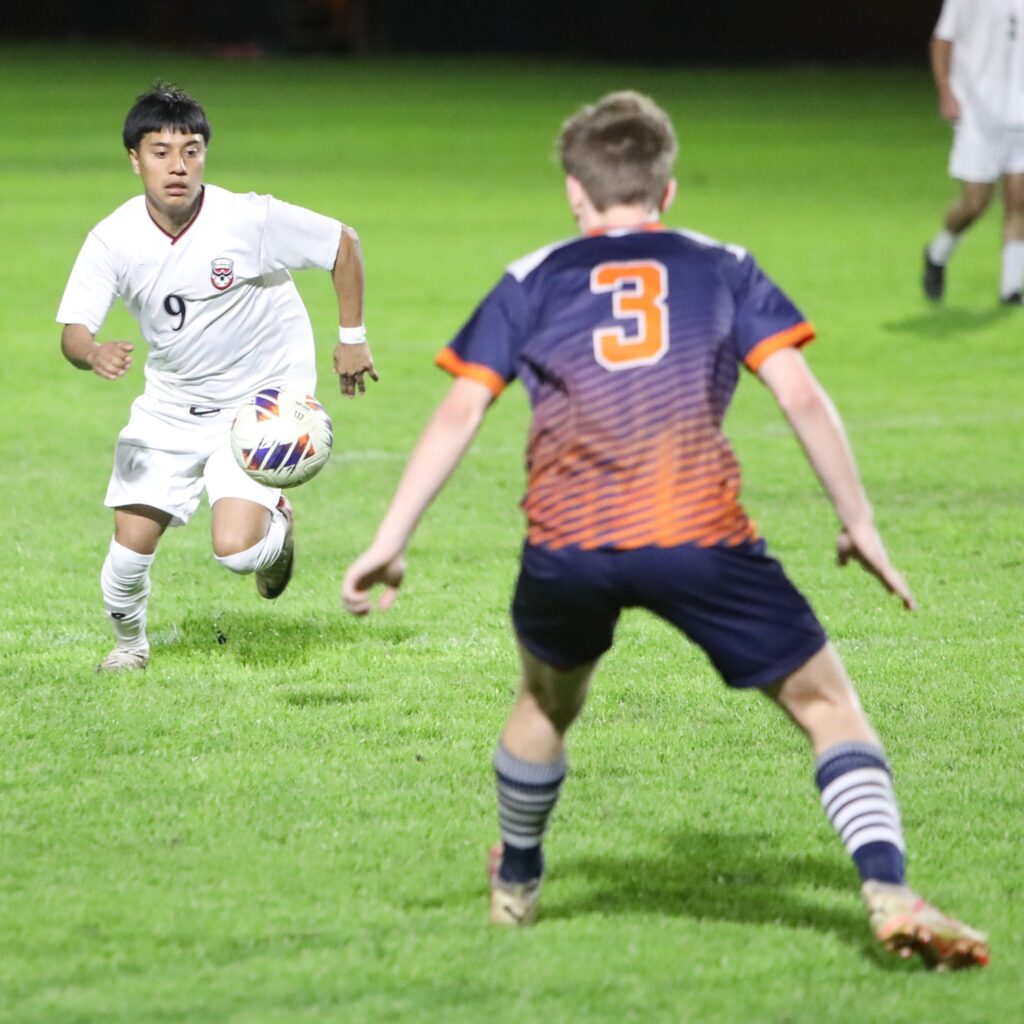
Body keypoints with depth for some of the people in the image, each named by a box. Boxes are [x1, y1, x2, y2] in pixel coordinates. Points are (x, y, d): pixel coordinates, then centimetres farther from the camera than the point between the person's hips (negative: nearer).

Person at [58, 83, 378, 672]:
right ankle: (130, 643, 28)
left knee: (235, 549, -19)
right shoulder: (113, 240, -14)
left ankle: (279, 525, 19)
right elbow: (73, 331, -16)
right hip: (170, 405, 3)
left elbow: (343, 243, -7)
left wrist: (353, 337, -3)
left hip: (262, 397, -3)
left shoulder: (250, 220, -21)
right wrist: (94, 354, -40)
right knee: (131, 542, -5)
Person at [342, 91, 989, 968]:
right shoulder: (724, 269, 18)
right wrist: (860, 524, 15)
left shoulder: (531, 282, 19)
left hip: (567, 542, 2)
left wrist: (391, 542, 11)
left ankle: (516, 883, 48)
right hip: (701, 535, -2)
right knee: (827, 703, 6)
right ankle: (889, 891, -15)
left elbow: (460, 413, 11)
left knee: (547, 700, 30)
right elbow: (801, 397, 9)